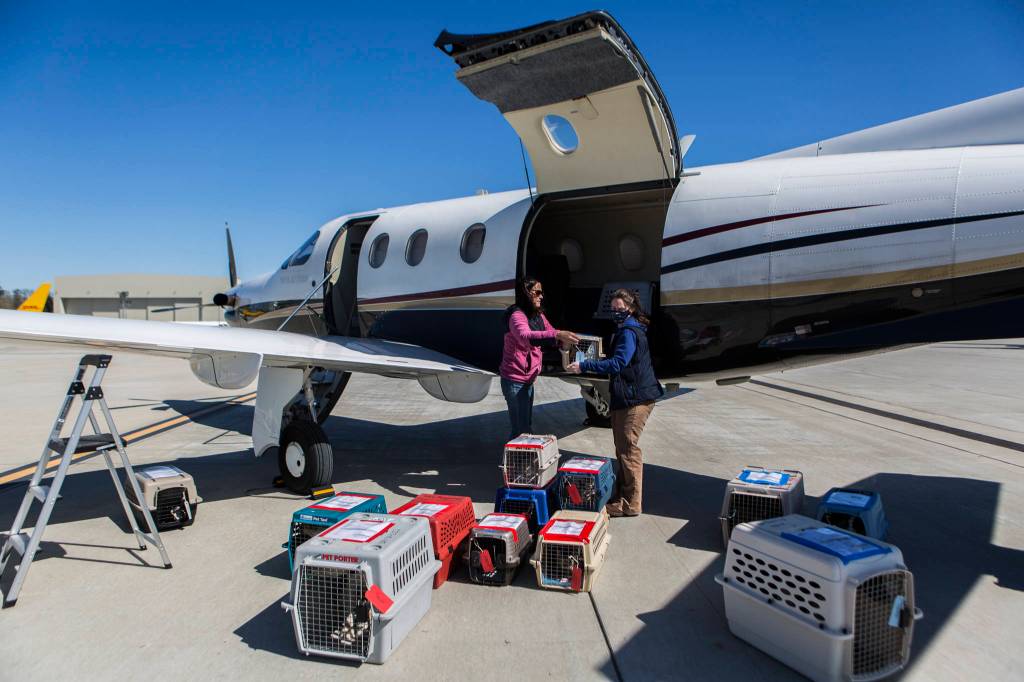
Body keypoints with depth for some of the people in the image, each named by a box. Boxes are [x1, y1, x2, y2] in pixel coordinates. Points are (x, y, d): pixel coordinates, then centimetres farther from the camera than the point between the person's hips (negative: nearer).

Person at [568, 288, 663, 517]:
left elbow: (618, 363, -25)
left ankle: (631, 504, 3)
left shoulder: (629, 332, -14)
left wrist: (584, 366, -26)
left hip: (635, 399, -11)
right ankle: (622, 496, 26)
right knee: (623, 448, 16)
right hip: (627, 397, 11)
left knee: (627, 449, -5)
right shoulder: (631, 330, 18)